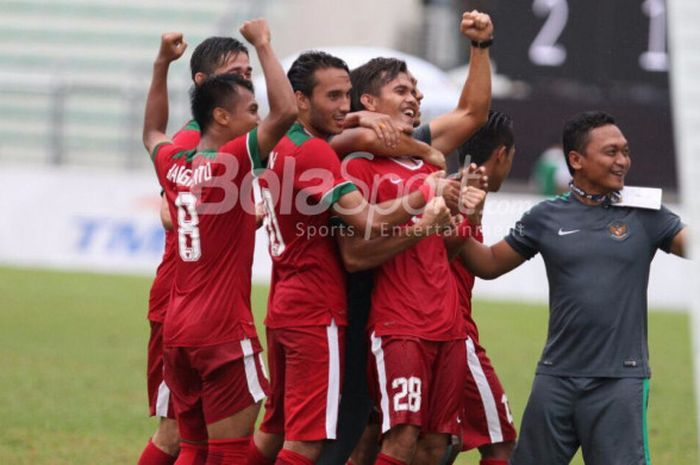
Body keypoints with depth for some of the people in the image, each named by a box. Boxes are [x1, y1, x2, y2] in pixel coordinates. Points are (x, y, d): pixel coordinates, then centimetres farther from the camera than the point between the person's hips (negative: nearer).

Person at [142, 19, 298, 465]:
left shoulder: (173, 163, 8)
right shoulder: (231, 162, -13)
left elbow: (152, 132, 32)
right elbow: (287, 111, -23)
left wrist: (162, 64, 29)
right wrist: (264, 45, -13)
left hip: (178, 328, 8)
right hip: (225, 329, -8)